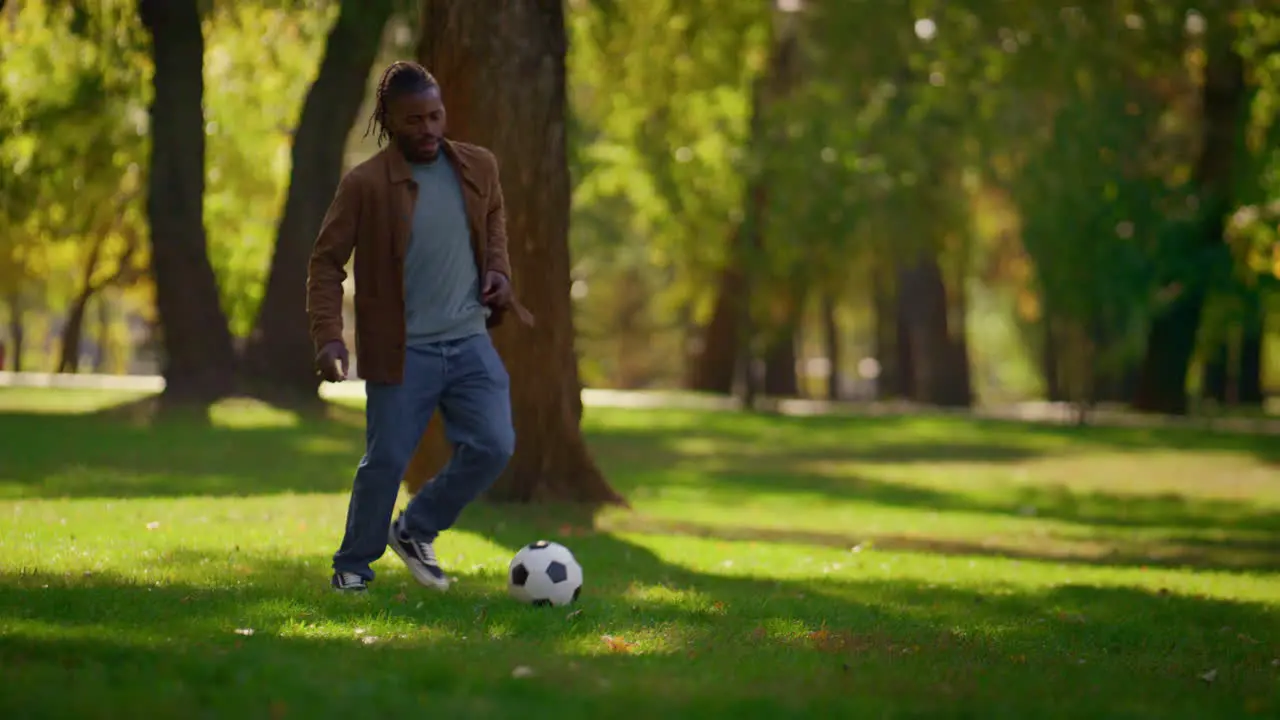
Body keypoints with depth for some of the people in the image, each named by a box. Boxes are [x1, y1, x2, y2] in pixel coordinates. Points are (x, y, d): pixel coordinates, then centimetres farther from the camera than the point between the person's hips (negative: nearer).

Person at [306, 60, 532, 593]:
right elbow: (327, 261, -7)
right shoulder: (365, 184, -11)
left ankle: (415, 531, 19)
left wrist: (498, 268, 4)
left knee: (493, 447, -4)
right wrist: (328, 335, -18)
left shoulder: (478, 167, 3)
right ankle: (353, 567, 21)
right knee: (385, 461, -1)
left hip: (470, 341, 4)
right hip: (402, 350, -4)